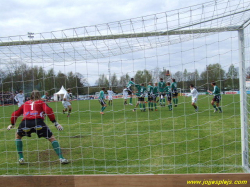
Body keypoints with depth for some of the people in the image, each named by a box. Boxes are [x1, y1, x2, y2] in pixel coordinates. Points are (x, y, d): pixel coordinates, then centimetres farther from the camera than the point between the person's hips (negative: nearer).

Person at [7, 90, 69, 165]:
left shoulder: (25, 104, 30)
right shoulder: (41, 102, 23)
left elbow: (15, 114, 29)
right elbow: (48, 110, 4)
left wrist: (12, 125, 46)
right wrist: (55, 123, 2)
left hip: (25, 123, 2)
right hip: (38, 122, -2)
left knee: (18, 136, 32)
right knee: (52, 138, 14)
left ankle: (21, 158, 25)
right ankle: (61, 158, 1)